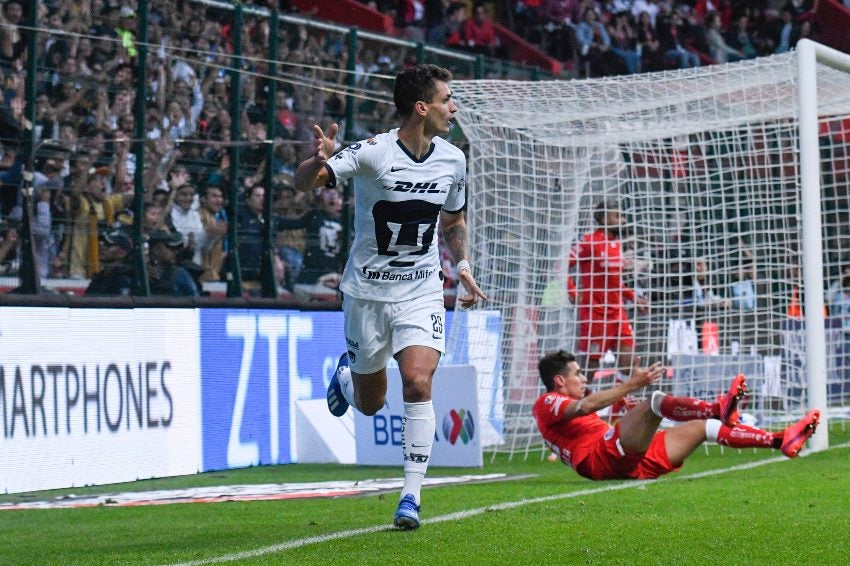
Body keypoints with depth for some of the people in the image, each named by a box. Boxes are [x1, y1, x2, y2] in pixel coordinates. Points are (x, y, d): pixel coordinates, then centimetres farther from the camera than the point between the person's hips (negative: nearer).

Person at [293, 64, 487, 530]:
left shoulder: (452, 160, 0)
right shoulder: (372, 152, -16)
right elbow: (302, 184, -23)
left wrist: (461, 264, 9)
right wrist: (319, 160, -44)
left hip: (421, 291, 2)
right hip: (367, 291, -2)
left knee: (418, 383, -19)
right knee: (369, 403, 10)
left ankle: (411, 496, -11)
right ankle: (346, 374, 49)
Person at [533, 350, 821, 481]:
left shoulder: (565, 406, 34)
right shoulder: (546, 403, 4)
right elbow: (584, 406, -17)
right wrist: (631, 384, -22)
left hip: (634, 464, 9)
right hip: (603, 458, -9)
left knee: (703, 426, 5)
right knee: (656, 400, -28)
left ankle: (780, 441, -4)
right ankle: (720, 409, -46)